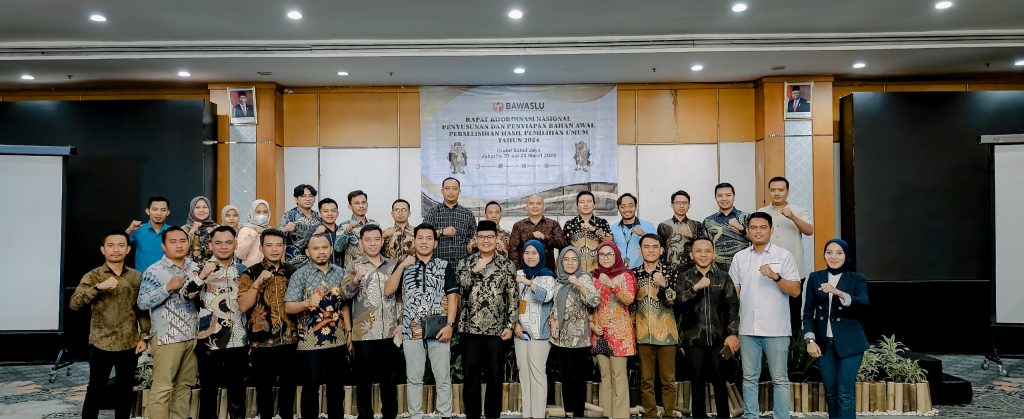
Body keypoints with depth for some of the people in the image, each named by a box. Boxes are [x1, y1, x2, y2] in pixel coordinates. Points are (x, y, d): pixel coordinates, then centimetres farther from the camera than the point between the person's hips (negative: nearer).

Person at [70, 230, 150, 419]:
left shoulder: (136, 276, 5)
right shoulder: (92, 276, -3)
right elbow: (74, 303, -17)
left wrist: (144, 337, 3)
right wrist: (98, 287, -30)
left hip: (130, 345, 3)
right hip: (101, 345, -2)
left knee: (125, 391, 12)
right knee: (96, 391, 7)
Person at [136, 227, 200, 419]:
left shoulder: (195, 268, 10)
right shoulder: (154, 271, -5)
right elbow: (142, 303, -11)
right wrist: (168, 287, -19)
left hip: (193, 337, 6)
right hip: (167, 338, -5)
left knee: (185, 385, 13)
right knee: (162, 389, -5)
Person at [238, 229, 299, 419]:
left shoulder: (293, 272, 5)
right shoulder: (250, 273, -4)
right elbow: (243, 306, -14)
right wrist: (258, 282, -23)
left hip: (289, 340, 3)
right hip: (261, 342, -3)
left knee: (289, 385, 13)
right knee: (264, 387, 8)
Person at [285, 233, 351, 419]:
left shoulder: (340, 272, 5)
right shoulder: (300, 274, -8)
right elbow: (288, 307, -13)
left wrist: (348, 330, 9)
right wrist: (307, 303, -31)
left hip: (338, 341, 4)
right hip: (311, 342, -4)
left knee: (337, 387, 14)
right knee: (311, 389, 7)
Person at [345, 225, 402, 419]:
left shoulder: (393, 265, 8)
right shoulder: (354, 267, 2)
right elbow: (344, 294, -11)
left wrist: (400, 323, 2)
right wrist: (356, 279, -29)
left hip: (390, 333, 2)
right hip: (364, 334, -2)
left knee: (390, 378, 10)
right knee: (364, 379, 8)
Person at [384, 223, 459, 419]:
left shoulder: (445, 266, 4)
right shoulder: (404, 265, 8)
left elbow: (452, 297, 0)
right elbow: (388, 291, -2)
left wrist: (449, 325, -10)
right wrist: (401, 266, -10)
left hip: (438, 330, -1)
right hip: (412, 330, 1)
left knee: (443, 377, 6)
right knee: (414, 378, 10)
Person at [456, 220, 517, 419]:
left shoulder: (507, 265, 4)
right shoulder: (465, 263, 7)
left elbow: (513, 298, 2)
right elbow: (457, 289, -6)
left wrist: (510, 326, -4)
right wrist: (475, 270, -14)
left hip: (496, 329, 0)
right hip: (470, 328, 1)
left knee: (495, 376, 8)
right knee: (470, 375, 6)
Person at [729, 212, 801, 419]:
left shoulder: (784, 255, 0)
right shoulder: (739, 257, 8)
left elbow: (795, 291, -4)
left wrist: (775, 276, -20)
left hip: (776, 329, -3)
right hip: (747, 329, 3)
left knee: (780, 379, 5)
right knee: (749, 378, 10)